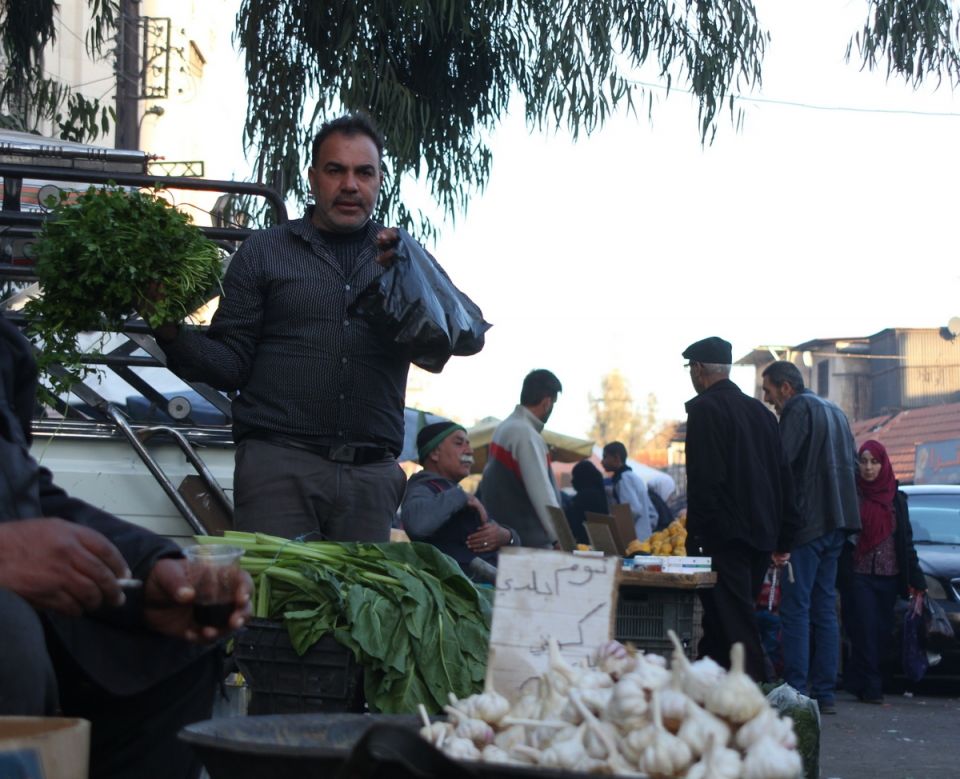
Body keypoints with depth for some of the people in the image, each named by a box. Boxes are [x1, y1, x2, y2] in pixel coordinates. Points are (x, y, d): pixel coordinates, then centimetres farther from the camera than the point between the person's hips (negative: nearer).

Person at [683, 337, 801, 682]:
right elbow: (783, 476, 17)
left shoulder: (704, 408, -7)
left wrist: (696, 533, -13)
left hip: (725, 535, -8)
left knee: (734, 623, -9)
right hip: (762, 534, 8)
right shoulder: (760, 411, 18)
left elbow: (704, 478, -16)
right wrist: (783, 537, 18)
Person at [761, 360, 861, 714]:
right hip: (835, 523, 9)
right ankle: (825, 692, 11)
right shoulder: (834, 410, 19)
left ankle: (796, 693, -10)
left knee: (796, 608, -7)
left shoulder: (798, 409, -8)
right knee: (825, 608, 10)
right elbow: (853, 464, 22)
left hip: (807, 522, -9)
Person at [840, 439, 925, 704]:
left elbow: (906, 541, 15)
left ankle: (856, 680, 14)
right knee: (866, 631, -8)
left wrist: (915, 579, 11)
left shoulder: (896, 498, 12)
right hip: (859, 575, -4)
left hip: (889, 576, 4)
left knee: (882, 632, 3)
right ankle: (870, 685, -4)